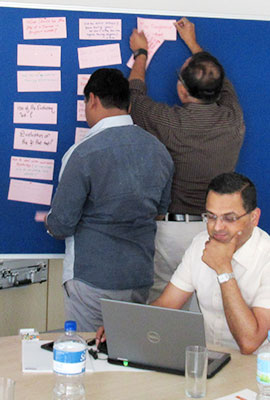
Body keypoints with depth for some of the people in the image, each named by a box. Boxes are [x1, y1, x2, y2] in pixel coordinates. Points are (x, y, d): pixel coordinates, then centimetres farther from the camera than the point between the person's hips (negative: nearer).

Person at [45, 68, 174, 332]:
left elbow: (61, 226, -13)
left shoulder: (83, 153, -17)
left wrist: (48, 221, 9)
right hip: (141, 278, 6)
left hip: (93, 280, -6)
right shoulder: (159, 150, 3)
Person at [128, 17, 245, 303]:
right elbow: (221, 82, 18)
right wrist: (193, 44, 32)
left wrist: (140, 53, 22)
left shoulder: (168, 123, -17)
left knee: (157, 299, 11)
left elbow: (135, 94, 5)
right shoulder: (234, 119, -5)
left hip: (174, 229, -4)